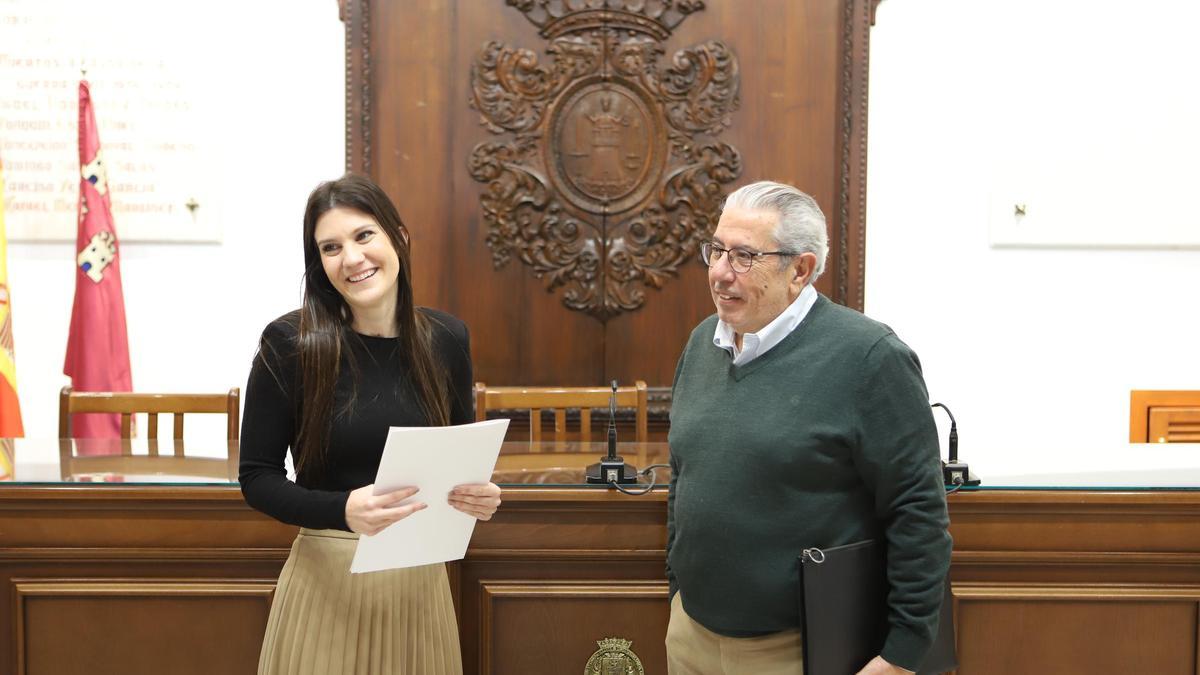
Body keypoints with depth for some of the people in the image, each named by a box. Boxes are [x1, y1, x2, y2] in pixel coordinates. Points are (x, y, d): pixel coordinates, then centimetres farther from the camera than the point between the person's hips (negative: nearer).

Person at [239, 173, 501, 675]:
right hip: (329, 579, -3)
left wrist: (479, 495, -11)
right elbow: (257, 477, -8)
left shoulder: (447, 338, -2)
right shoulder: (289, 343, -11)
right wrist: (342, 510, -24)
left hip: (422, 580, 3)